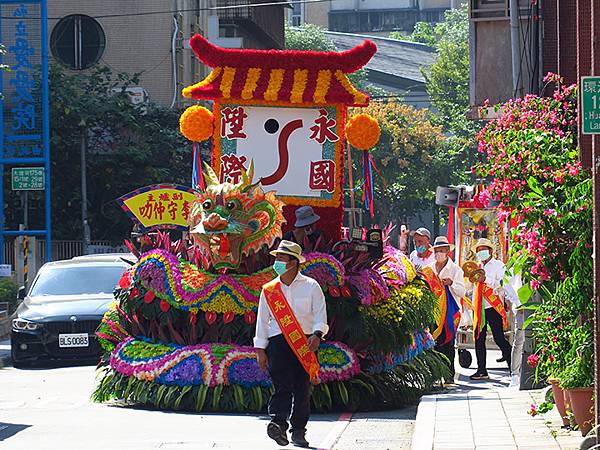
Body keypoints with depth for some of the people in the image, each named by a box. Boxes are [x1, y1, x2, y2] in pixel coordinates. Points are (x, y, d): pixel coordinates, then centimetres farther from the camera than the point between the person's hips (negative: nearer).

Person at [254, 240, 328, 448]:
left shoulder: (310, 286, 6)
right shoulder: (269, 290, 13)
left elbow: (320, 313, -1)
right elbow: (262, 319, 14)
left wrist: (317, 334, -19)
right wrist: (260, 349, 9)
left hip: (305, 343, 0)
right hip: (278, 342, 0)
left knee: (302, 389, 0)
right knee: (283, 386, -17)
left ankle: (299, 431, 9)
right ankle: (278, 424, -31)